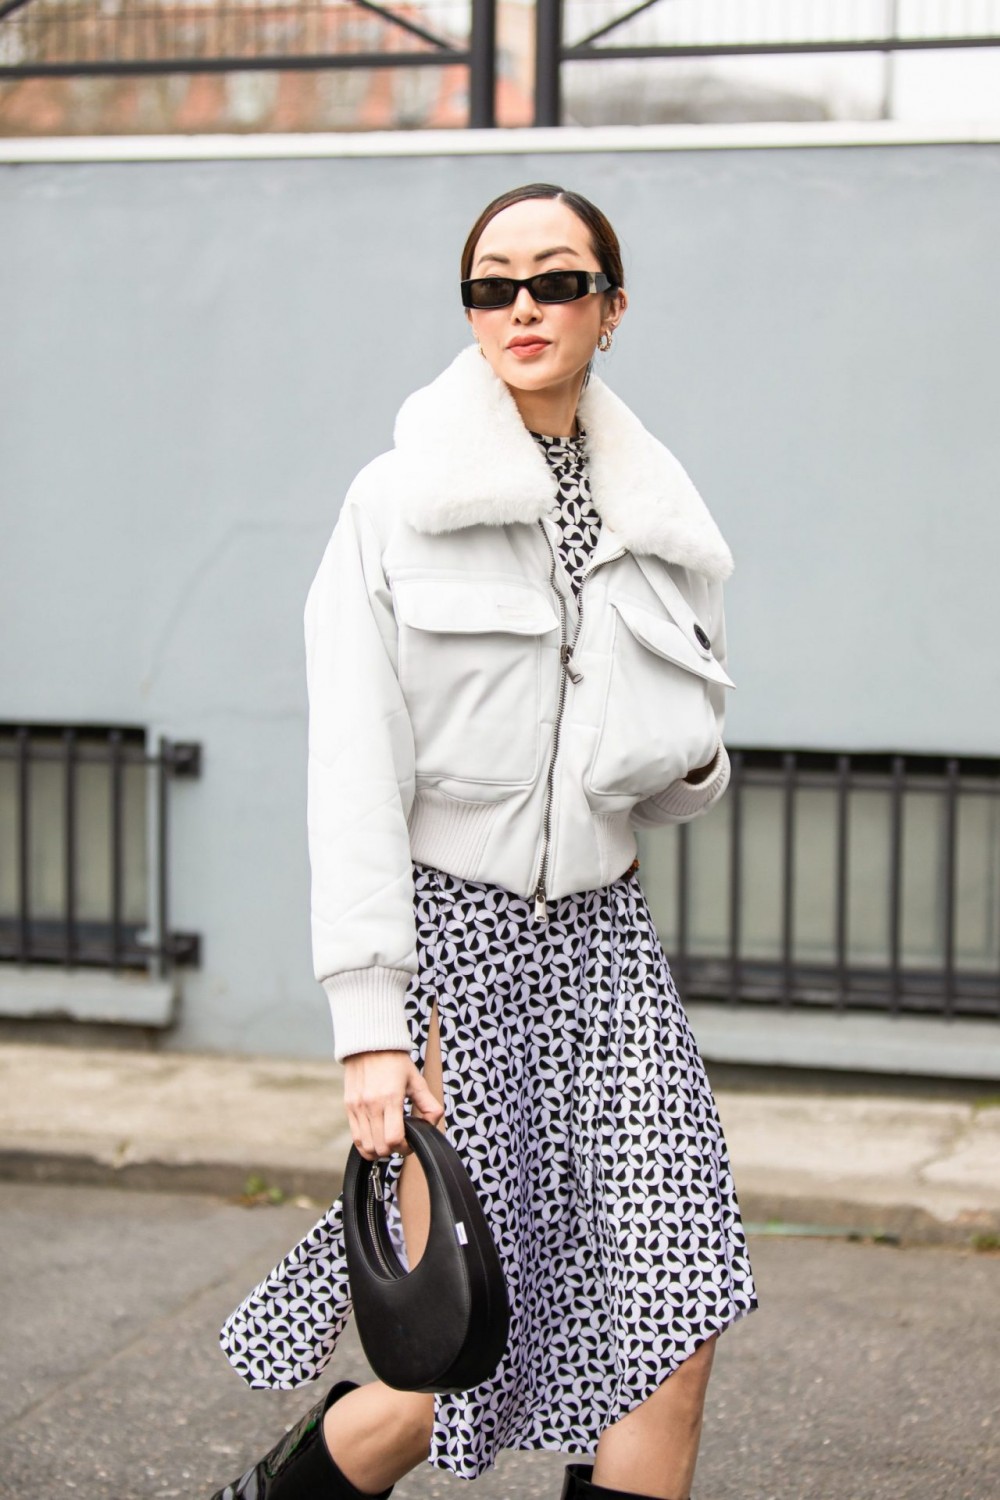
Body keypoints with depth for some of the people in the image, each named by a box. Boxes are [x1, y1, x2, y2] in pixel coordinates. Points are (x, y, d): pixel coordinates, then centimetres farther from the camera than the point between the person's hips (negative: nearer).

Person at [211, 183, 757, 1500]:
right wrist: (369, 1019, -16)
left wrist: (695, 763, -6)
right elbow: (354, 777, -9)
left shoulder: (659, 518, 9)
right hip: (447, 926, -4)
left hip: (602, 933, 4)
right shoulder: (395, 504, -3)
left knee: (675, 1331, -7)